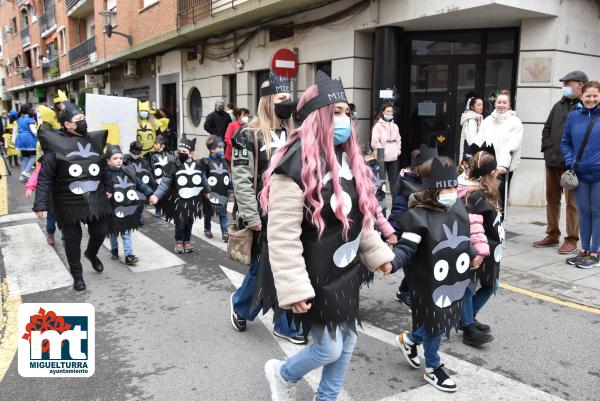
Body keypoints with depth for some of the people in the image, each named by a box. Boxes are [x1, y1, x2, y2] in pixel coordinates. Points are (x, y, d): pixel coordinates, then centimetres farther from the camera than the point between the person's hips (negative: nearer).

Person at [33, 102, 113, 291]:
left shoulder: (94, 140, 5)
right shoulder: (56, 144, -11)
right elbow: (45, 178, -10)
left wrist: (108, 188, 12)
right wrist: (41, 204, -13)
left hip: (95, 199, 4)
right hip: (68, 203, -4)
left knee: (100, 232, 11)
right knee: (72, 238, 7)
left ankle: (91, 254, 45)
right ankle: (77, 275, 26)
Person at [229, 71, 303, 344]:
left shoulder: (292, 133, 11)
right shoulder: (249, 135, -9)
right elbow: (241, 180, -13)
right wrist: (252, 217, -16)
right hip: (264, 216, -5)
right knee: (263, 267, 6)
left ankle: (285, 325, 23)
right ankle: (240, 305, 35)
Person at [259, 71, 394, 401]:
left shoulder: (348, 157, 5)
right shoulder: (296, 165, -23)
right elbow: (282, 235, -25)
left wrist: (377, 254, 16)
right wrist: (293, 289, -25)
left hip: (346, 270, 8)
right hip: (316, 276, -8)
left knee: (347, 342, 18)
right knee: (329, 348, 3)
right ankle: (283, 374, 34)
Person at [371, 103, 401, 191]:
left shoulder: (395, 126, 14)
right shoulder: (378, 125, -6)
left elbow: (398, 140, 20)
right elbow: (374, 141, -12)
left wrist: (398, 150, 8)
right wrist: (380, 151, -12)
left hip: (393, 157, 6)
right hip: (382, 158, -6)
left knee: (394, 180, 9)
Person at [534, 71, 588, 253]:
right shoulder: (559, 105, 14)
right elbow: (547, 128, 20)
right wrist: (547, 148, 7)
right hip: (552, 161, 7)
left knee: (572, 202, 0)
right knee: (552, 199, 13)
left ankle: (571, 240, 9)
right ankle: (552, 235, 24)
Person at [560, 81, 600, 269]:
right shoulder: (573, 116, 4)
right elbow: (565, 142, 10)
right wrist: (571, 162, -1)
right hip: (579, 174, 3)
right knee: (583, 212, 12)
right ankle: (584, 250, 24)